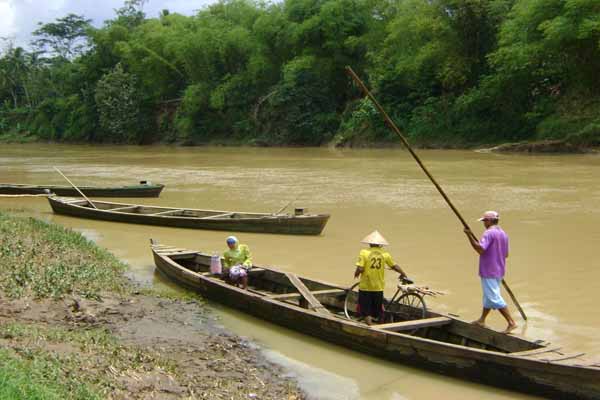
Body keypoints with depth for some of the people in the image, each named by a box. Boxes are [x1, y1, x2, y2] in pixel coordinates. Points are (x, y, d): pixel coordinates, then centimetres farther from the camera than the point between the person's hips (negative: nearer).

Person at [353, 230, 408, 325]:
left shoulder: (364, 252, -10)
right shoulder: (385, 254, -1)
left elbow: (360, 269, -17)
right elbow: (394, 266, 9)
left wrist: (356, 273, 6)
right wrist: (403, 274, 27)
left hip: (365, 286, -3)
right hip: (378, 287, 3)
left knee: (366, 313, 5)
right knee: (376, 313, 16)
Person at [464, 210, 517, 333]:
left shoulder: (489, 233, -17)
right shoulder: (503, 234, 12)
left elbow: (480, 250, -27)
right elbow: (506, 254, 18)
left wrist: (469, 235, -22)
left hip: (489, 272, -10)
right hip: (499, 271, 10)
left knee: (495, 298, -8)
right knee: (488, 296, 19)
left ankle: (511, 323, -11)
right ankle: (482, 320, 29)